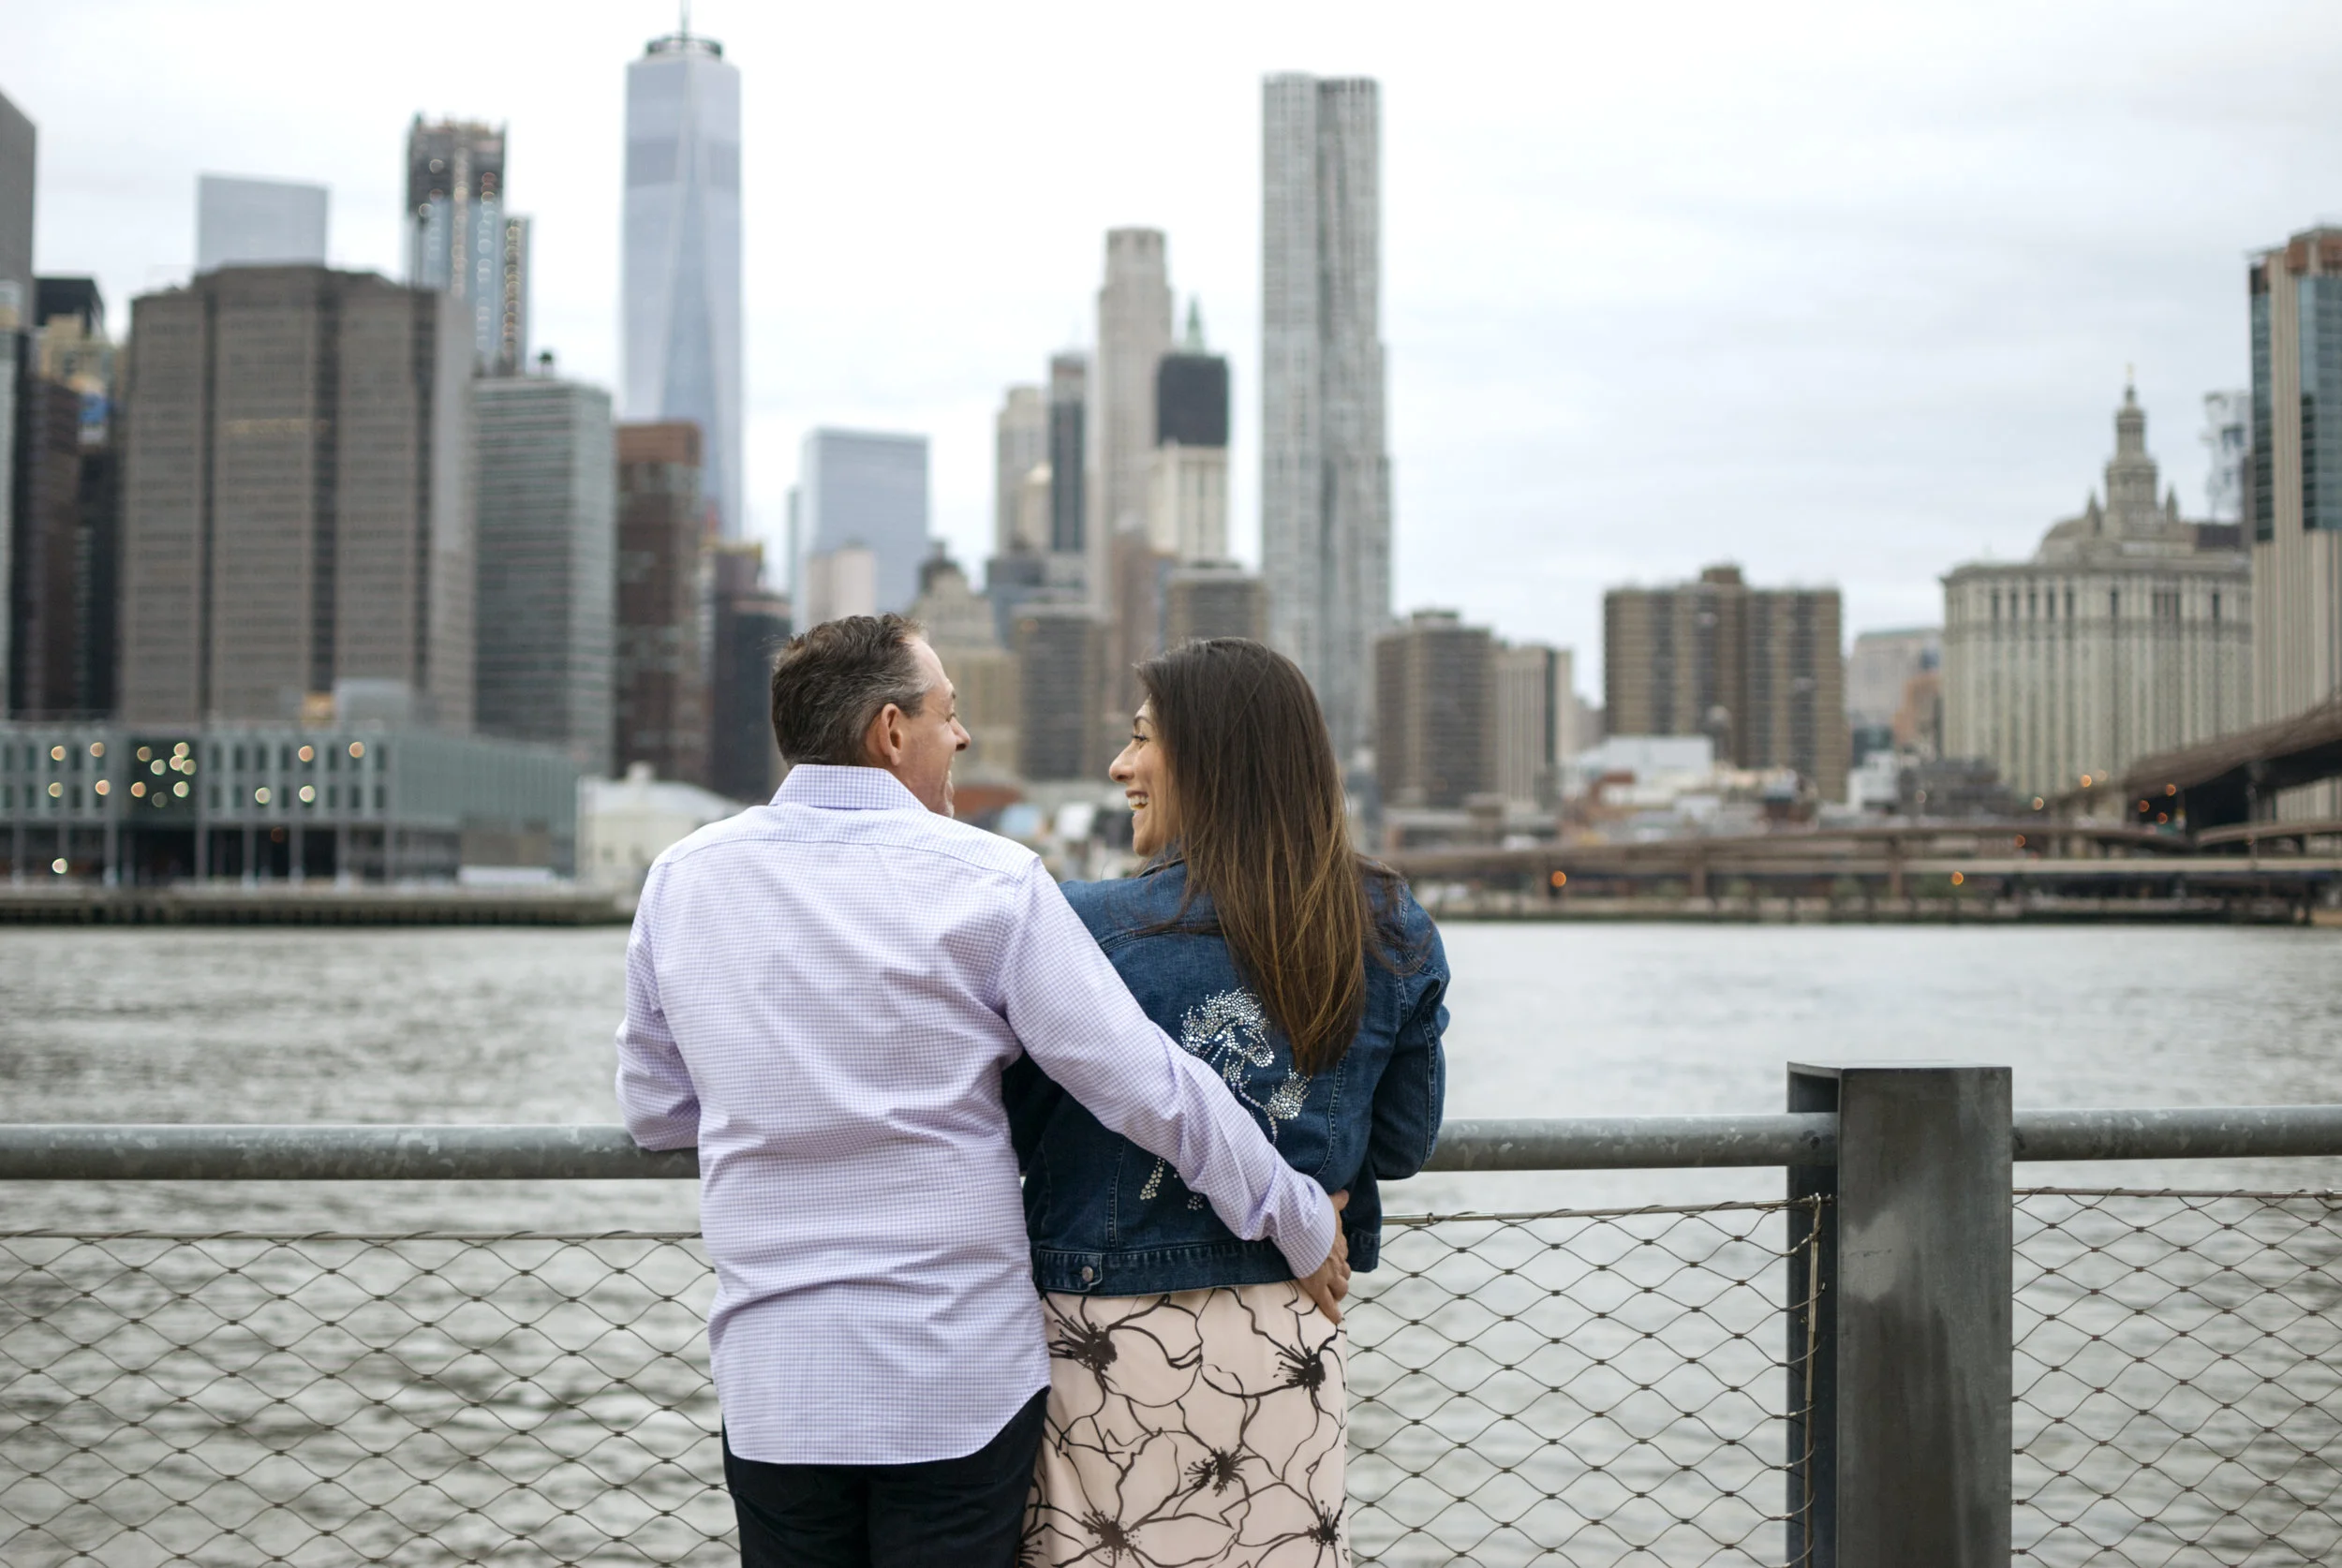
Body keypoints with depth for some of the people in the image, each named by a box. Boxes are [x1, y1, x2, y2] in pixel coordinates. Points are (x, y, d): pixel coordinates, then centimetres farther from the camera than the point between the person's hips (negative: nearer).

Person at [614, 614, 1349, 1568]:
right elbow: (1147, 1087, -9)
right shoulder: (987, 881, -9)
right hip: (959, 1382, -3)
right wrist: (1301, 1224, 3)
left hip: (773, 1388, 3)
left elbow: (652, 1108, 13)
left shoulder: (682, 882, 1)